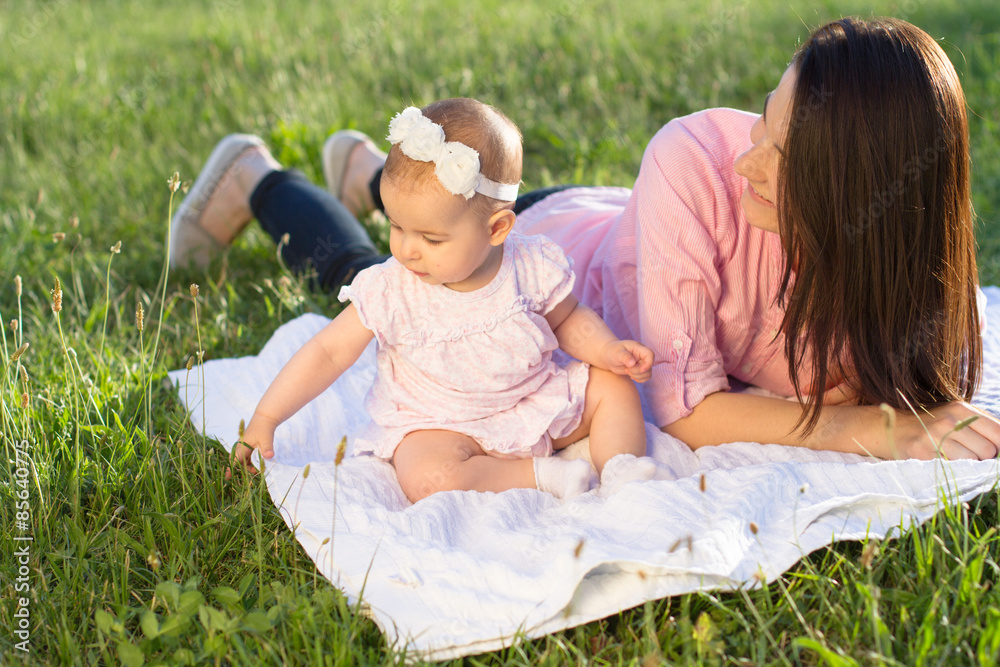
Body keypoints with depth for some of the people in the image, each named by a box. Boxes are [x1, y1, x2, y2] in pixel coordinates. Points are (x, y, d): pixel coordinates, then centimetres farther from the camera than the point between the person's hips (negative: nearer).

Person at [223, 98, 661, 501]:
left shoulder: (533, 267, -13)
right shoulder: (389, 291, -18)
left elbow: (567, 319, 7)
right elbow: (329, 352, -11)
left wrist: (609, 350, -12)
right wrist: (265, 419, -13)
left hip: (535, 405, 3)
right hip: (439, 425, -2)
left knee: (614, 386, -8)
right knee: (426, 477, -33)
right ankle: (543, 476, -22)